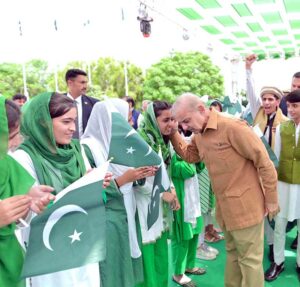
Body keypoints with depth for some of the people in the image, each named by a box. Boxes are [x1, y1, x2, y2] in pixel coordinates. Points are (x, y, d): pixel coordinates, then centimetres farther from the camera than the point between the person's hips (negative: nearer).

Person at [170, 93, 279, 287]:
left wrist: (271, 199, -11)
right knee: (233, 252, 22)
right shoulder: (199, 134, 4)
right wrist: (172, 132, 4)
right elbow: (189, 155, 18)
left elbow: (264, 162, -18)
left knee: (249, 258, 5)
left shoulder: (232, 127, -22)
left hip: (245, 204, -8)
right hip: (225, 206, 8)